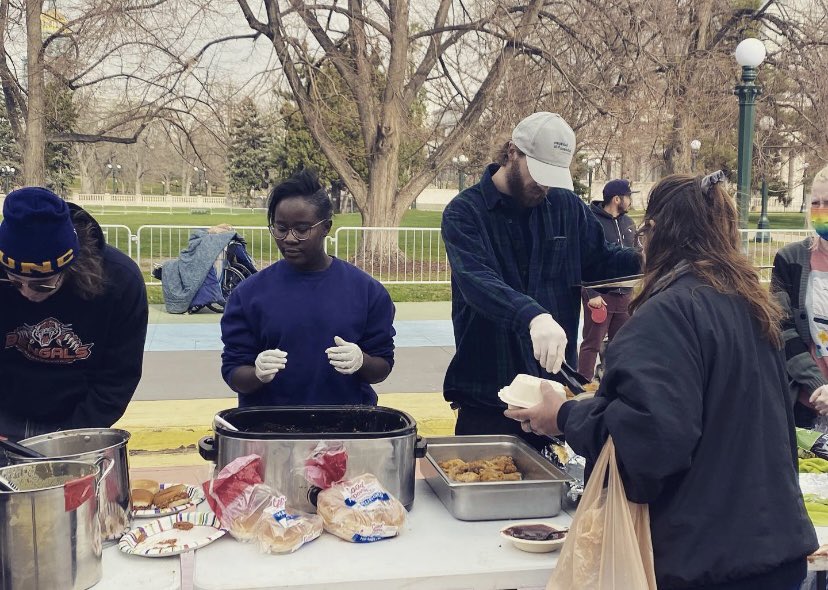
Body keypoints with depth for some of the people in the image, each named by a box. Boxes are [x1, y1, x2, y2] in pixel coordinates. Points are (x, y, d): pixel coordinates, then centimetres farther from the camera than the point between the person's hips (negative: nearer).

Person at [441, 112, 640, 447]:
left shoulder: (567, 207, 7)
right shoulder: (464, 212, -8)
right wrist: (533, 316, -42)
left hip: (554, 389, 4)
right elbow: (477, 281, -25)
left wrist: (642, 261, -8)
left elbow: (599, 262, 14)